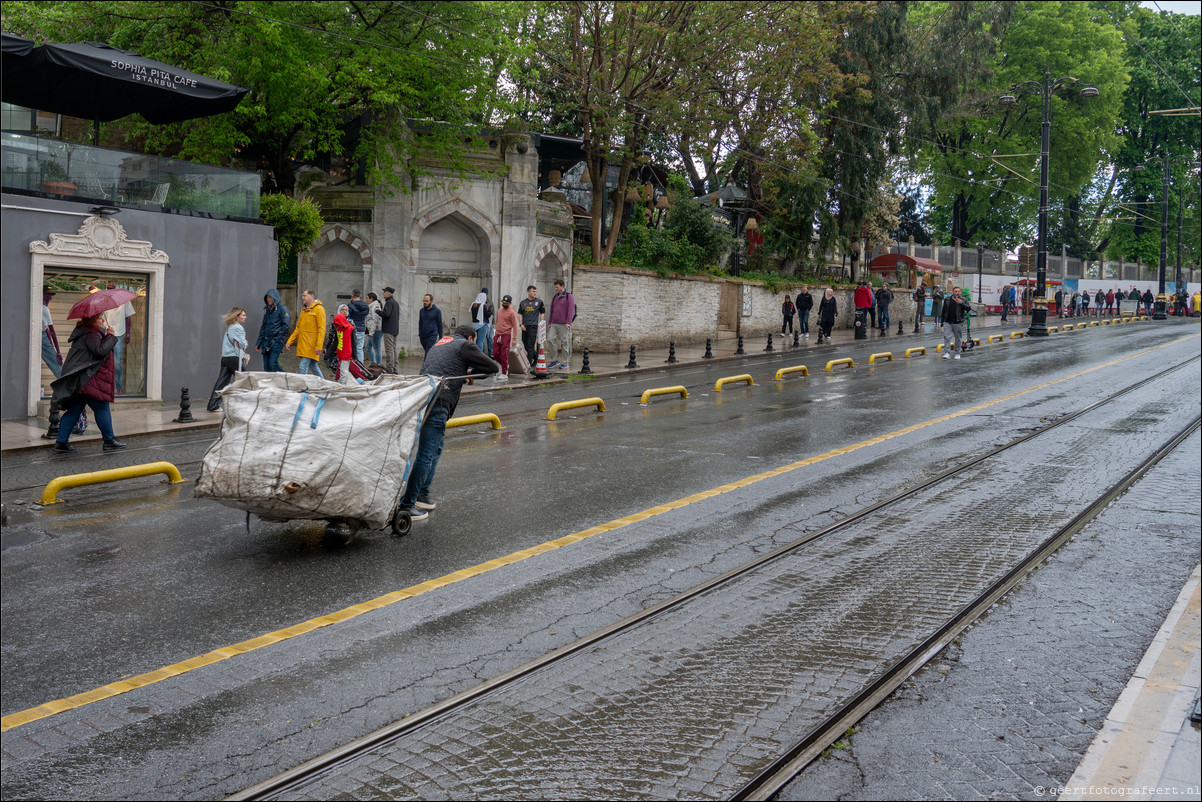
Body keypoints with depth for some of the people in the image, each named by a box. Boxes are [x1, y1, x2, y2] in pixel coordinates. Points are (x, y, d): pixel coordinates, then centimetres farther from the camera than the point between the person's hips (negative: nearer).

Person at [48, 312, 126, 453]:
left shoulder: (92, 333, 19)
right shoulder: (89, 335, -13)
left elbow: (100, 347, 22)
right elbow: (100, 351, -24)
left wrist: (107, 336, 10)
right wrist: (111, 336, -14)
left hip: (76, 381, 11)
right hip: (86, 379, -11)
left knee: (73, 411, 10)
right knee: (102, 408, 0)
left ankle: (61, 442, 9)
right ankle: (109, 440, 7)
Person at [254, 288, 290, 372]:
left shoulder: (282, 309, -3)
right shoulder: (268, 310, 20)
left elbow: (286, 325, -11)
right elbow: (263, 327, 23)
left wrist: (277, 338, -14)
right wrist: (259, 342, 17)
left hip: (276, 343, -7)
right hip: (266, 342, 7)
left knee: (273, 364, -18)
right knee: (266, 366, 2)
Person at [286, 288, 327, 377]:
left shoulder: (319, 309, -8)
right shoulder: (303, 310, 18)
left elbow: (321, 329, -14)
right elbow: (298, 328, 22)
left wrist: (319, 346, -21)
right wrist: (289, 341, 14)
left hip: (311, 345, -8)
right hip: (302, 345, 8)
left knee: (303, 367, -11)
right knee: (313, 367, 13)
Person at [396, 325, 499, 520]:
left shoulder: (438, 344, 31)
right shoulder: (465, 345, 8)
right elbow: (493, 368, 8)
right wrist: (471, 371, 24)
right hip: (438, 403, -9)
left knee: (436, 447, 23)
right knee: (426, 455, -7)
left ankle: (422, 494, 26)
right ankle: (406, 504, -7)